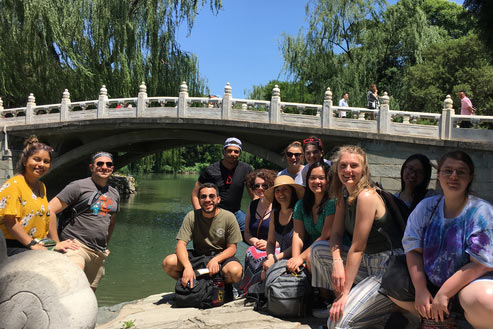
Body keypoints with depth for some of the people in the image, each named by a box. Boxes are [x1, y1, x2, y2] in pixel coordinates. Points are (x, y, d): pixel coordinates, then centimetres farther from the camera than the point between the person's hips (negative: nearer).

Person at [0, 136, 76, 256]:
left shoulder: (41, 186, 18)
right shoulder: (13, 184, -8)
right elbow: (10, 222, -15)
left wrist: (56, 243, 10)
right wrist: (33, 245, -18)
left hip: (40, 246, 8)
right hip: (15, 247, -8)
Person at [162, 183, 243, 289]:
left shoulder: (229, 217, -10)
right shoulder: (191, 217, -8)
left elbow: (232, 248, -6)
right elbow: (181, 244, -15)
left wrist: (216, 260, -26)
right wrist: (188, 266, -34)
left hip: (222, 256, -1)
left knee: (235, 271, -34)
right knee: (168, 263, -22)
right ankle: (189, 285, 5)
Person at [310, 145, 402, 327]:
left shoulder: (367, 196, -21)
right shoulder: (344, 195, 6)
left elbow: (357, 248, -22)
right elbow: (336, 234, 5)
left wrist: (345, 293, -20)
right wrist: (337, 261, -17)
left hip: (388, 269, -9)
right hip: (366, 262, 9)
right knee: (318, 248, 4)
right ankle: (338, 300, 10)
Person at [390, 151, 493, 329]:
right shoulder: (426, 207, -1)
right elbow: (414, 250, -2)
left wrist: (444, 294, -20)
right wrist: (420, 289, -13)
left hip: (470, 281, -4)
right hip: (431, 282, 5)